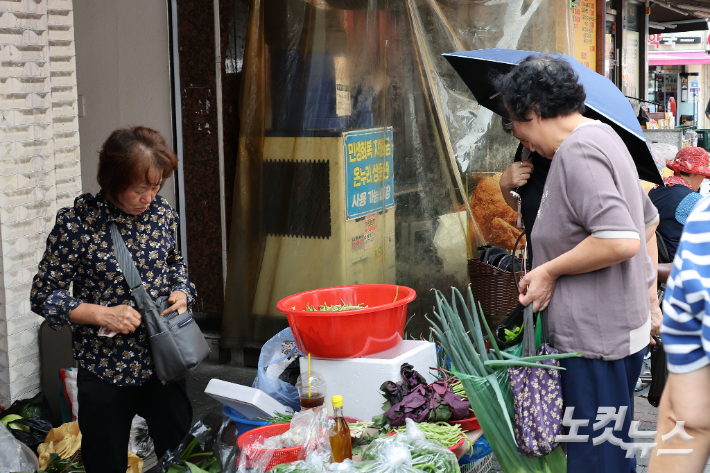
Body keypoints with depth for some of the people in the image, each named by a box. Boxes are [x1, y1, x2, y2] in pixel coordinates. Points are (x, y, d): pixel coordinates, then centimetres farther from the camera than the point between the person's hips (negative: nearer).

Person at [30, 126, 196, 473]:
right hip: (105, 372, -4)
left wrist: (181, 292, -4)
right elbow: (44, 296, -10)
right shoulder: (78, 224, -16)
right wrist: (102, 314, -21)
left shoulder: (162, 213, -2)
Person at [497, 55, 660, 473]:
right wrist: (649, 298, 26)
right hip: (625, 327, 11)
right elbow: (648, 219, 24)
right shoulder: (603, 135, 15)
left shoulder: (577, 152, -18)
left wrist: (550, 271, -17)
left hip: (596, 338, -11)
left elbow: (621, 240, -29)